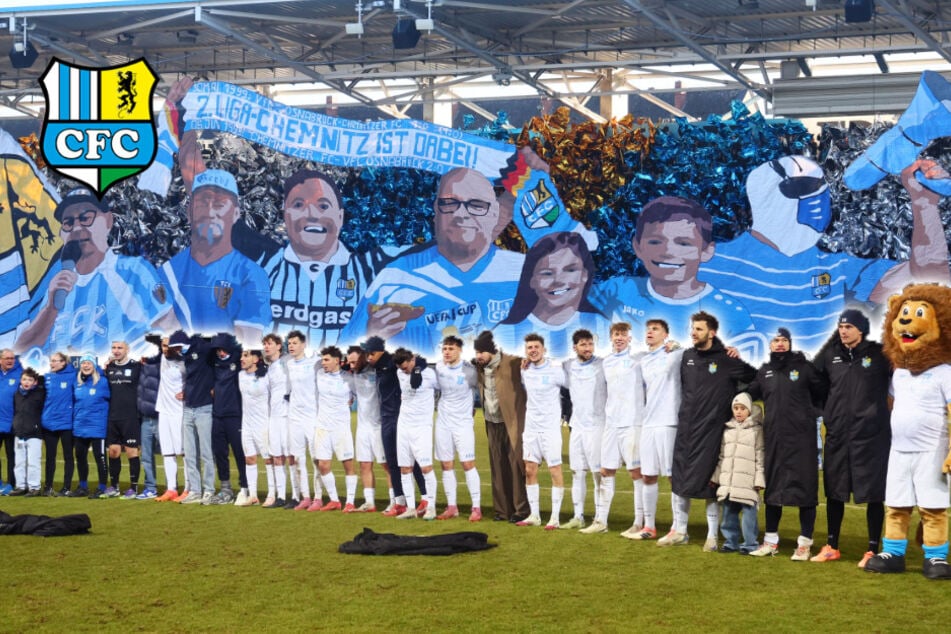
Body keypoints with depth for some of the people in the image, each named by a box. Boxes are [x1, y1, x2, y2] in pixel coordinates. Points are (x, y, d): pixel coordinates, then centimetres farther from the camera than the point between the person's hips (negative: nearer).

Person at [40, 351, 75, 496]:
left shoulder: (72, 376, -7)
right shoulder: (47, 378, 7)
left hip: (66, 423, -4)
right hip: (49, 423, 4)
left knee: (68, 456, 5)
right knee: (50, 456, 11)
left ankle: (67, 488, 10)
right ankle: (48, 486, 19)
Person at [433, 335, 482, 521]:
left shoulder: (469, 370, -13)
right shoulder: (439, 368, 0)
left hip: (463, 423, -4)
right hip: (443, 423, 4)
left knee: (468, 464, -7)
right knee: (446, 465, 6)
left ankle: (476, 508, -2)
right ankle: (451, 507, 14)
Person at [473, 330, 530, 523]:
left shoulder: (512, 362, -12)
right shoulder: (480, 367, 6)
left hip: (512, 422, -6)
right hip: (493, 423, 6)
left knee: (516, 465, -4)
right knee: (498, 468, 7)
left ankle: (521, 509, 2)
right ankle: (502, 509, 14)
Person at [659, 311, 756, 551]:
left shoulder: (726, 359, -7)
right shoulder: (687, 356, 8)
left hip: (712, 430, -5)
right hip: (685, 428, 5)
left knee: (709, 482, -2)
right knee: (678, 481, 8)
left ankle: (712, 536, 8)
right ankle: (679, 530, 20)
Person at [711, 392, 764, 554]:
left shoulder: (757, 430, 1)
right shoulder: (727, 429, 16)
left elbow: (760, 457, -3)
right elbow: (721, 455, 19)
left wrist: (759, 480, -9)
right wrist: (715, 476, 15)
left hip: (747, 483, -5)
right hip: (727, 481, 5)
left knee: (748, 512, -5)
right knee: (728, 512, 9)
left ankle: (750, 544, 3)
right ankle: (730, 541, 19)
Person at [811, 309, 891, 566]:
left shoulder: (879, 354, -4)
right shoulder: (831, 355, 8)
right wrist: (827, 411, 12)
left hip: (871, 435, -5)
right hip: (836, 434, 5)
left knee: (873, 493, 0)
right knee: (834, 492, 11)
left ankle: (873, 550, 9)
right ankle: (832, 547, 23)